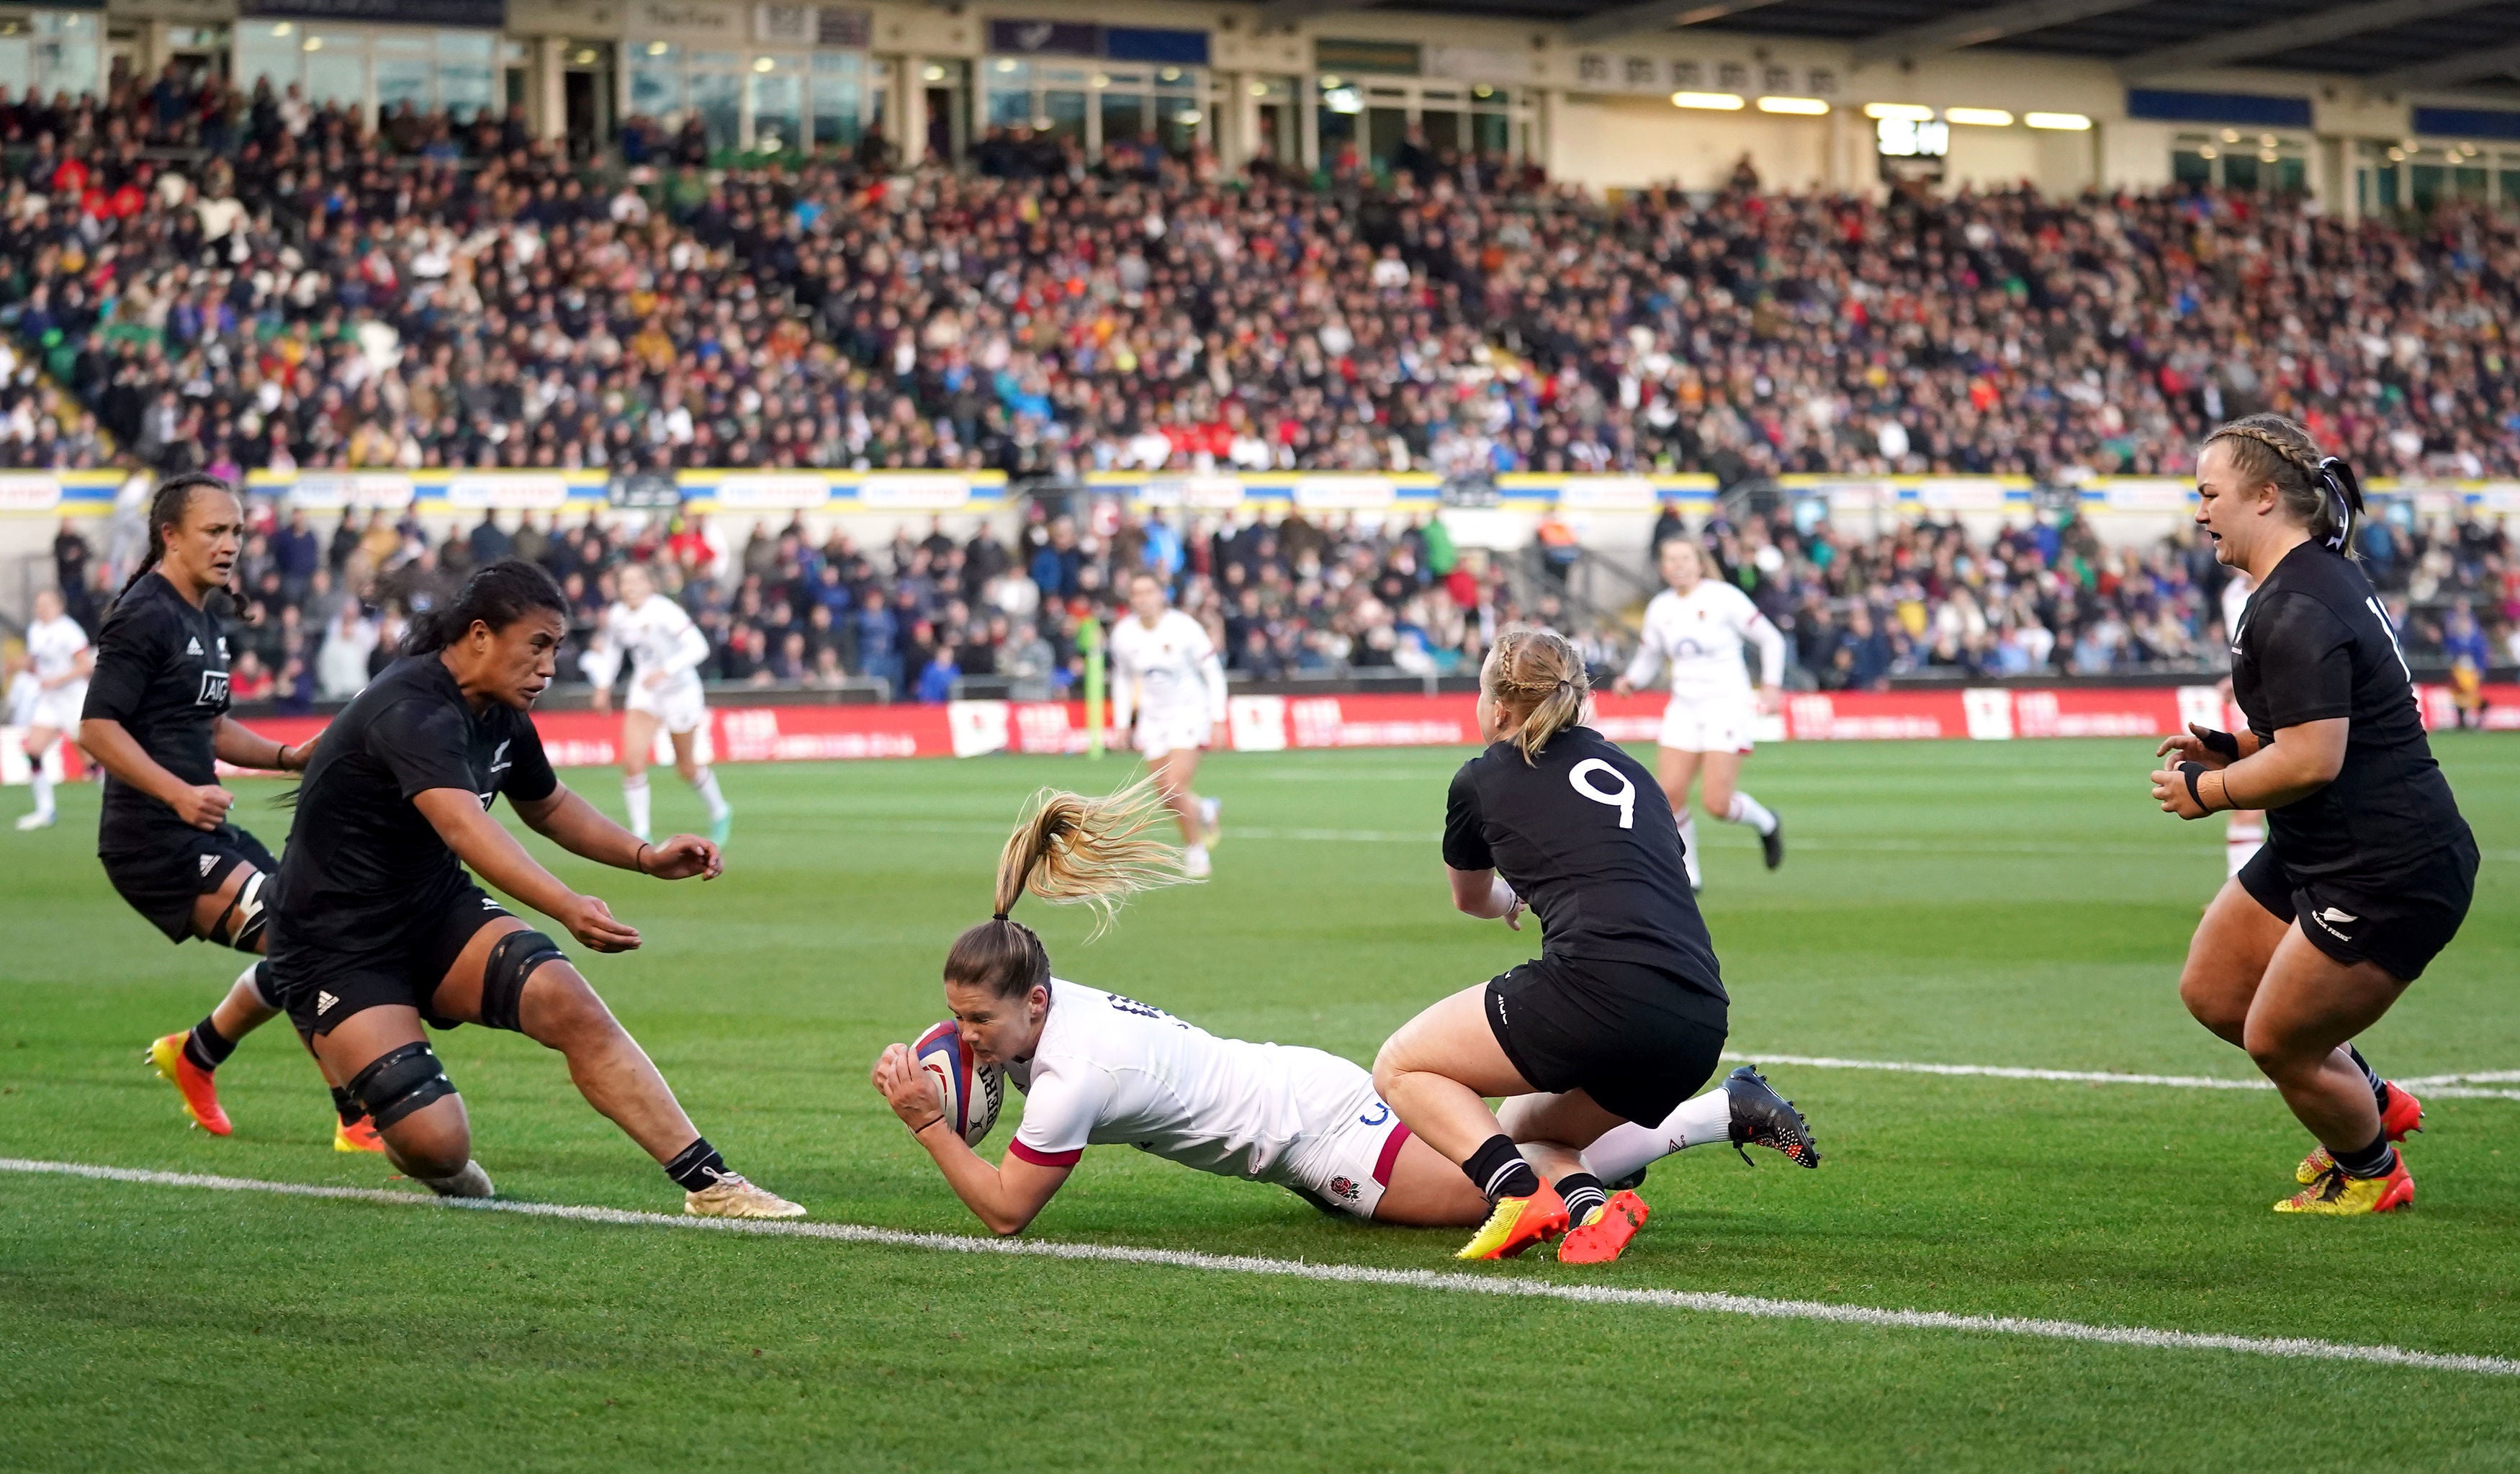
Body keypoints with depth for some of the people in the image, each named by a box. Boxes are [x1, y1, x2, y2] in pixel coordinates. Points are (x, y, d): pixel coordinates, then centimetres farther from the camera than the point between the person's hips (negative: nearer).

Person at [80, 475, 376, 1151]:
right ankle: (358, 1121, -15)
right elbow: (97, 728, -19)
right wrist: (178, 794, -28)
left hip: (204, 833, 10)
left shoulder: (203, 620, 18)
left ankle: (195, 1054, 30)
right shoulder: (145, 617, -12)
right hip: (158, 841, -10)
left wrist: (288, 756, 13)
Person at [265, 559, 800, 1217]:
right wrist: (568, 909, -57)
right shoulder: (412, 712, -25)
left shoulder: (502, 715, 3)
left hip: (436, 914, 7)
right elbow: (464, 825, -43)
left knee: (569, 1003, -21)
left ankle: (707, 1181, -17)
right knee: (438, 1147, -22)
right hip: (338, 951, -7)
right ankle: (417, 1138, 17)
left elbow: (547, 807, 24)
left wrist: (646, 856, 8)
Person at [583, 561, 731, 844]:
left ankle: (720, 812, 37)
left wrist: (665, 671, -36)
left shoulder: (664, 611, -22)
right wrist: (603, 686, 10)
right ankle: (640, 832, -6)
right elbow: (610, 649, 16)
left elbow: (698, 647, -27)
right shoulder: (617, 615, -4)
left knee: (687, 767, 10)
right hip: (644, 693, 4)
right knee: (632, 762, -14)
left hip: (680, 690, -4)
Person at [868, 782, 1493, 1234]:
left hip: (1318, 1125, -9)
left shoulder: (1075, 1074, -33)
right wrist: (907, 1071, -14)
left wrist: (927, 1123, -29)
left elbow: (1006, 1212, -26)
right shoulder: (1030, 1005, -13)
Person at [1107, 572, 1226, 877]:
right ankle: (1205, 811, 35)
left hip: (1189, 711, -4)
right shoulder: (1124, 634, -4)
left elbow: (1213, 674, -6)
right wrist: (1121, 723, 10)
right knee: (1166, 797, 2)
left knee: (1175, 786, -17)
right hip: (1153, 718, 4)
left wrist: (1218, 718, -10)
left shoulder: (1184, 627, -15)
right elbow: (1122, 679, 13)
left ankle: (1194, 850, 2)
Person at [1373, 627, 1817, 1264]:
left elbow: (1471, 897, 33)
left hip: (1595, 986, -6)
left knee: (1401, 1068, 13)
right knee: (1525, 1133, 26)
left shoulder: (1484, 780, 13)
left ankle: (1522, 1195, -11)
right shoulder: (1628, 769, 25)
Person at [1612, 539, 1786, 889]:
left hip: (1727, 706, -5)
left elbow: (1771, 639, -1)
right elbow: (1649, 657, 18)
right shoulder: (1660, 608, 6)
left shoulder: (1723, 598, -8)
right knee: (1669, 794, -8)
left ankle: (1766, 824, 20)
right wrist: (1630, 680, -2)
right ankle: (1688, 872, 10)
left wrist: (1770, 686, -8)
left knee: (1716, 804, -13)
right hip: (1684, 709, 5)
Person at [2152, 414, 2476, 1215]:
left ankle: (2371, 1174, 28)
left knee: (2277, 1043, 2)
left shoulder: (2296, 609, -24)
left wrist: (2207, 789, -13)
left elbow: (2311, 759, -29)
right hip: (2319, 852, 11)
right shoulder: (2320, 579, 10)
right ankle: (2371, 1102, 36)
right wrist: (2228, 747, 9)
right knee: (2211, 993, 18)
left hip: (2391, 871, -11)